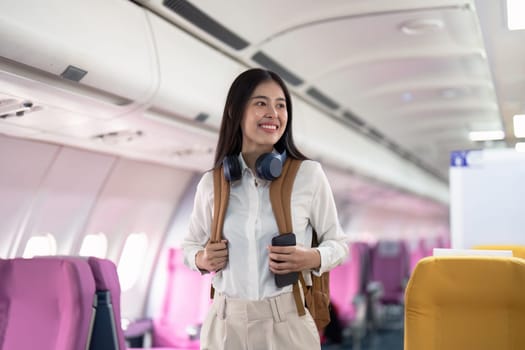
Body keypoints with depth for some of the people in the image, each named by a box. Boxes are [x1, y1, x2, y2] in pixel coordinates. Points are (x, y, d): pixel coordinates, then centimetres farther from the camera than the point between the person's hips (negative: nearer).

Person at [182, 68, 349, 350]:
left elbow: (337, 243, 3)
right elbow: (190, 245, 13)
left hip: (287, 323, -1)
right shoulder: (211, 183, -1)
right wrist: (201, 260, -8)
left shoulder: (309, 174, -7)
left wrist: (313, 259, -17)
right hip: (225, 324, 2)